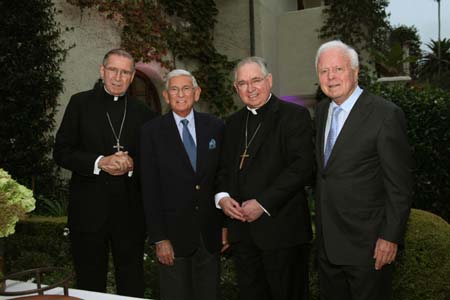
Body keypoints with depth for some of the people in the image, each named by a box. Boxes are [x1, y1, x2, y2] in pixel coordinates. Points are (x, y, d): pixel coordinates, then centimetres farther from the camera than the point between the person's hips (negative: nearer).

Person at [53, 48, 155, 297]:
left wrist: (131, 165, -13)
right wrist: (99, 162, -17)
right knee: (89, 283, 12)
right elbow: (61, 151, -2)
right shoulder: (80, 103, 2)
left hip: (130, 211, 2)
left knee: (132, 284, 12)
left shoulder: (143, 113, 7)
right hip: (89, 209, -1)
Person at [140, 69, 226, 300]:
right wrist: (159, 238, -8)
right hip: (174, 233, -2)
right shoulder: (152, 131, -4)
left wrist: (226, 224, 4)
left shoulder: (215, 127, 3)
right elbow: (150, 189, -6)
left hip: (210, 233, 2)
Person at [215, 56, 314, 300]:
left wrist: (263, 203, -18)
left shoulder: (294, 115, -5)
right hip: (241, 229, 6)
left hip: (281, 229, -5)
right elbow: (224, 168, 19)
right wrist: (221, 196, -2)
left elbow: (302, 167, -14)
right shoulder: (233, 122, 16)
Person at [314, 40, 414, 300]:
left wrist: (391, 237, -15)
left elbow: (400, 185, -14)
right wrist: (322, 226, 14)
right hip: (328, 242, 7)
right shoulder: (322, 111, 7)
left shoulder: (386, 114, -15)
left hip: (368, 245, -6)